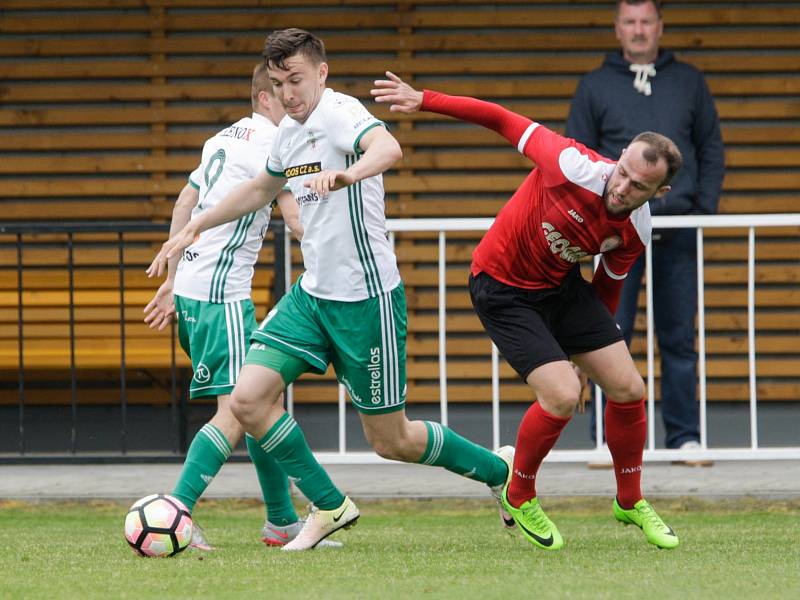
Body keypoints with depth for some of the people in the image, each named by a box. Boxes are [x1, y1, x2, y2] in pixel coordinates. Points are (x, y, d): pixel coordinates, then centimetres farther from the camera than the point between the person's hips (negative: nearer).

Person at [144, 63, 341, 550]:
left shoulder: (226, 139, 18)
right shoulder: (272, 143, -9)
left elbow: (184, 206, 24)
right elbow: (298, 219, -17)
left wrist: (172, 282, 28)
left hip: (191, 288, 10)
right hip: (220, 295, -10)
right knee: (236, 411, -15)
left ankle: (282, 522, 21)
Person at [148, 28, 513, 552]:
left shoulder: (340, 113, -17)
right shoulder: (289, 132, 9)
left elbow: (388, 148, -40)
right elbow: (260, 190, 31)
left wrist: (347, 175, -61)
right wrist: (191, 231, 34)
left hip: (367, 299, -8)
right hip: (312, 294, 8)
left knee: (390, 441, 2)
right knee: (249, 400, -8)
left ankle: (500, 470, 27)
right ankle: (330, 507, 7)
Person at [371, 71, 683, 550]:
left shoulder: (636, 232, -12)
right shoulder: (576, 168, -30)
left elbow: (608, 287, 6)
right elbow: (505, 122, -21)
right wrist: (424, 100, -21)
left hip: (564, 287, 6)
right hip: (505, 290, -6)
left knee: (628, 388, 0)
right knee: (562, 396, -19)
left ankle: (631, 503, 23)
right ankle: (520, 496, 8)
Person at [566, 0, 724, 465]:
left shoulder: (689, 82, 10)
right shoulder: (596, 87, 6)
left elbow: (712, 150, 11)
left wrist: (705, 211, 0)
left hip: (679, 230, 1)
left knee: (680, 339, 4)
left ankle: (686, 438, 8)